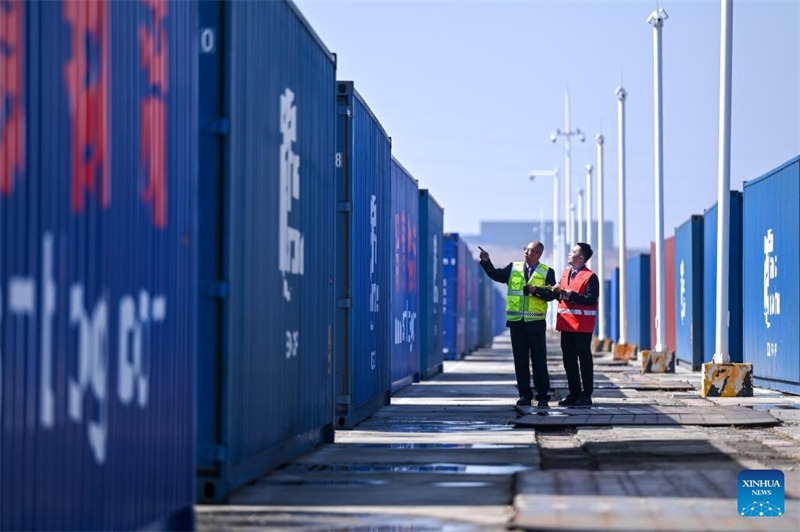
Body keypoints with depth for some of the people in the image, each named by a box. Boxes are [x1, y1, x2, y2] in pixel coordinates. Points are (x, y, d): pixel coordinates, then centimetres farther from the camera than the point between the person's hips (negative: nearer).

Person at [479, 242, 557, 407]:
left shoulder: (547, 272, 4)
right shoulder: (514, 268, 10)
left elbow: (551, 294, -3)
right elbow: (496, 275, -1)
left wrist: (536, 290, -18)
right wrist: (486, 261, -12)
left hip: (536, 322, -2)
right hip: (516, 321, 2)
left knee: (539, 359, 0)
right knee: (520, 359, 5)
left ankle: (543, 395, 6)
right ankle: (524, 395, 11)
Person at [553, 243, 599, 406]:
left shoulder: (589, 276, -9)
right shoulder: (566, 273, 15)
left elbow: (591, 299, -18)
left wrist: (571, 294, -20)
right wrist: (558, 292, 0)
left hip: (582, 325, -7)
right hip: (566, 323, 7)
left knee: (584, 359, -2)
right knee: (569, 359, 9)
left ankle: (586, 395, 2)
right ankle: (574, 393, 16)